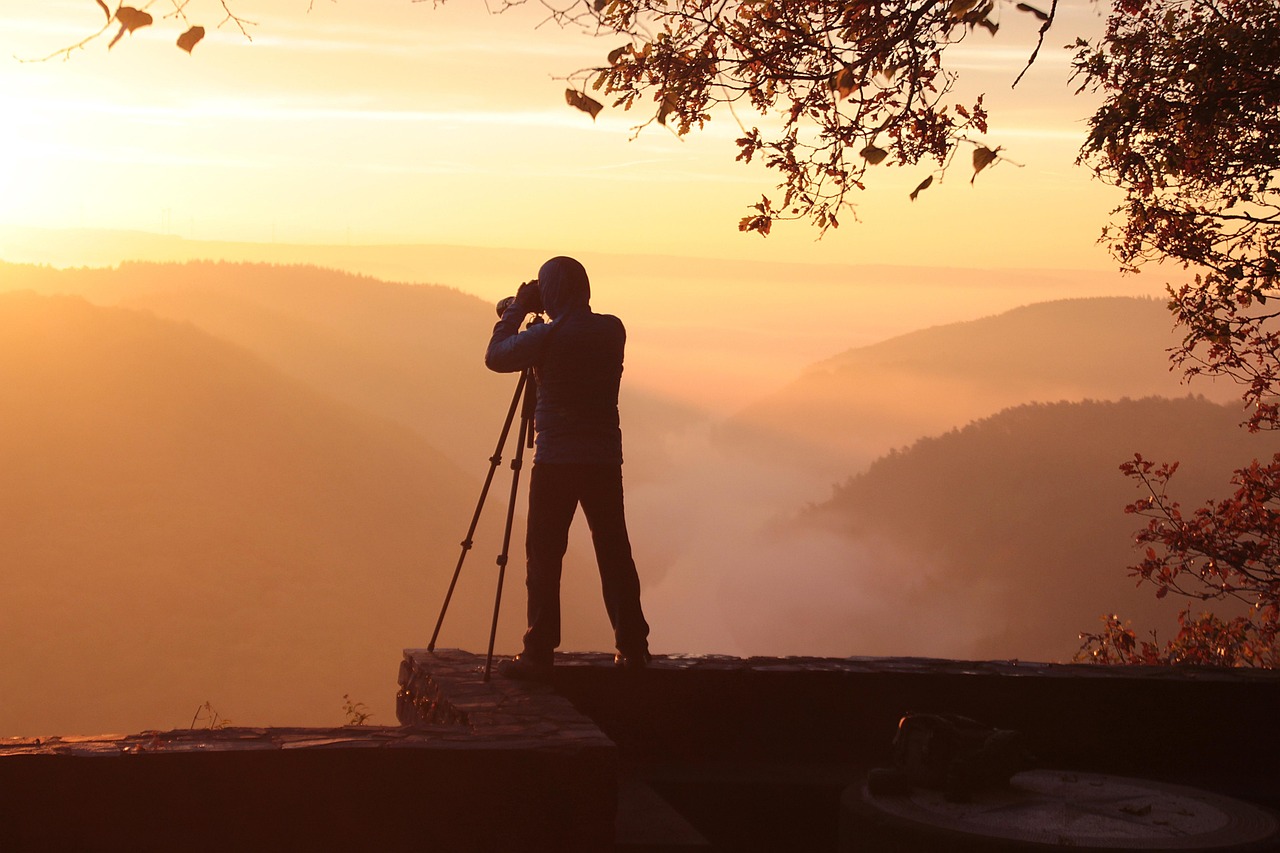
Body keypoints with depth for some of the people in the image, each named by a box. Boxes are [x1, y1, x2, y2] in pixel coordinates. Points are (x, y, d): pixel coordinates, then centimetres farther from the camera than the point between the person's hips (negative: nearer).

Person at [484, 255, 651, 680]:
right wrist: (527, 313, 21)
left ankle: (539, 654, -2)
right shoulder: (612, 330, 5)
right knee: (614, 552, 11)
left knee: (543, 556, 0)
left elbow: (495, 356, 1)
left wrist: (517, 310, 10)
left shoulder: (549, 335, -12)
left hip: (556, 460, -5)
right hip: (605, 458, 5)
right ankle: (632, 648, 14)